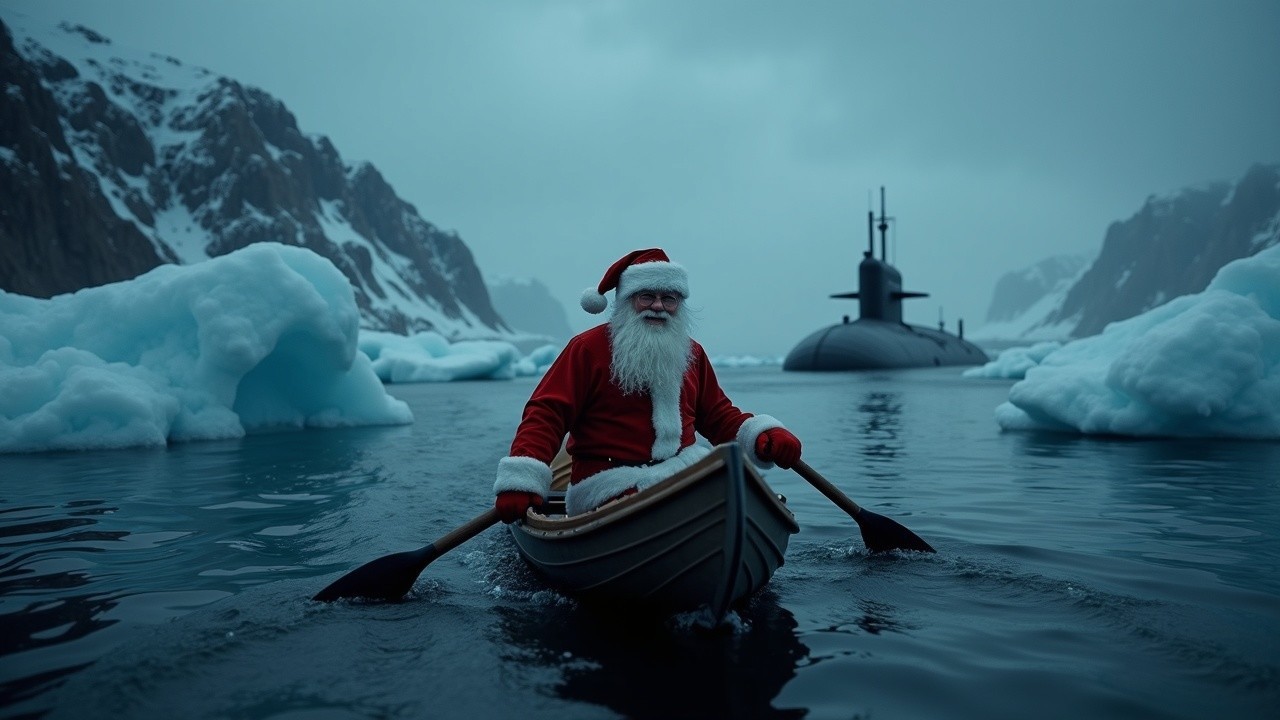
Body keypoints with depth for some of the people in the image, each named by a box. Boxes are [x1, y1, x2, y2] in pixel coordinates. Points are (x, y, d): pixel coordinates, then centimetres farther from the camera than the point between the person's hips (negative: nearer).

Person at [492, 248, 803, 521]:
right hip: (611, 485, -5)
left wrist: (764, 436, 1)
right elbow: (546, 414, -6)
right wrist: (521, 480, -20)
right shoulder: (587, 348, 0)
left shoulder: (691, 353, 17)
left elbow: (718, 415, 20)